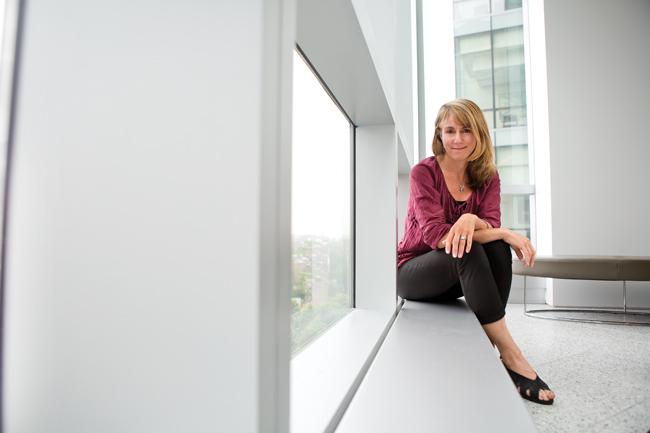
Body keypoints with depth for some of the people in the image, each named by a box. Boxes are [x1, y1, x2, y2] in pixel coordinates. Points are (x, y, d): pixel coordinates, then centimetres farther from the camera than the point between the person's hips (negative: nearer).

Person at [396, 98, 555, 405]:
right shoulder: (424, 172, -14)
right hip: (412, 271, -4)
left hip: (458, 276, 4)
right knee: (467, 250, -32)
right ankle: (510, 355, -25)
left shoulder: (488, 177, 1)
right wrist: (505, 234, -28)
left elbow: (492, 226, -12)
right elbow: (434, 233, -24)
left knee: (498, 250, -25)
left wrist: (472, 220, -36)